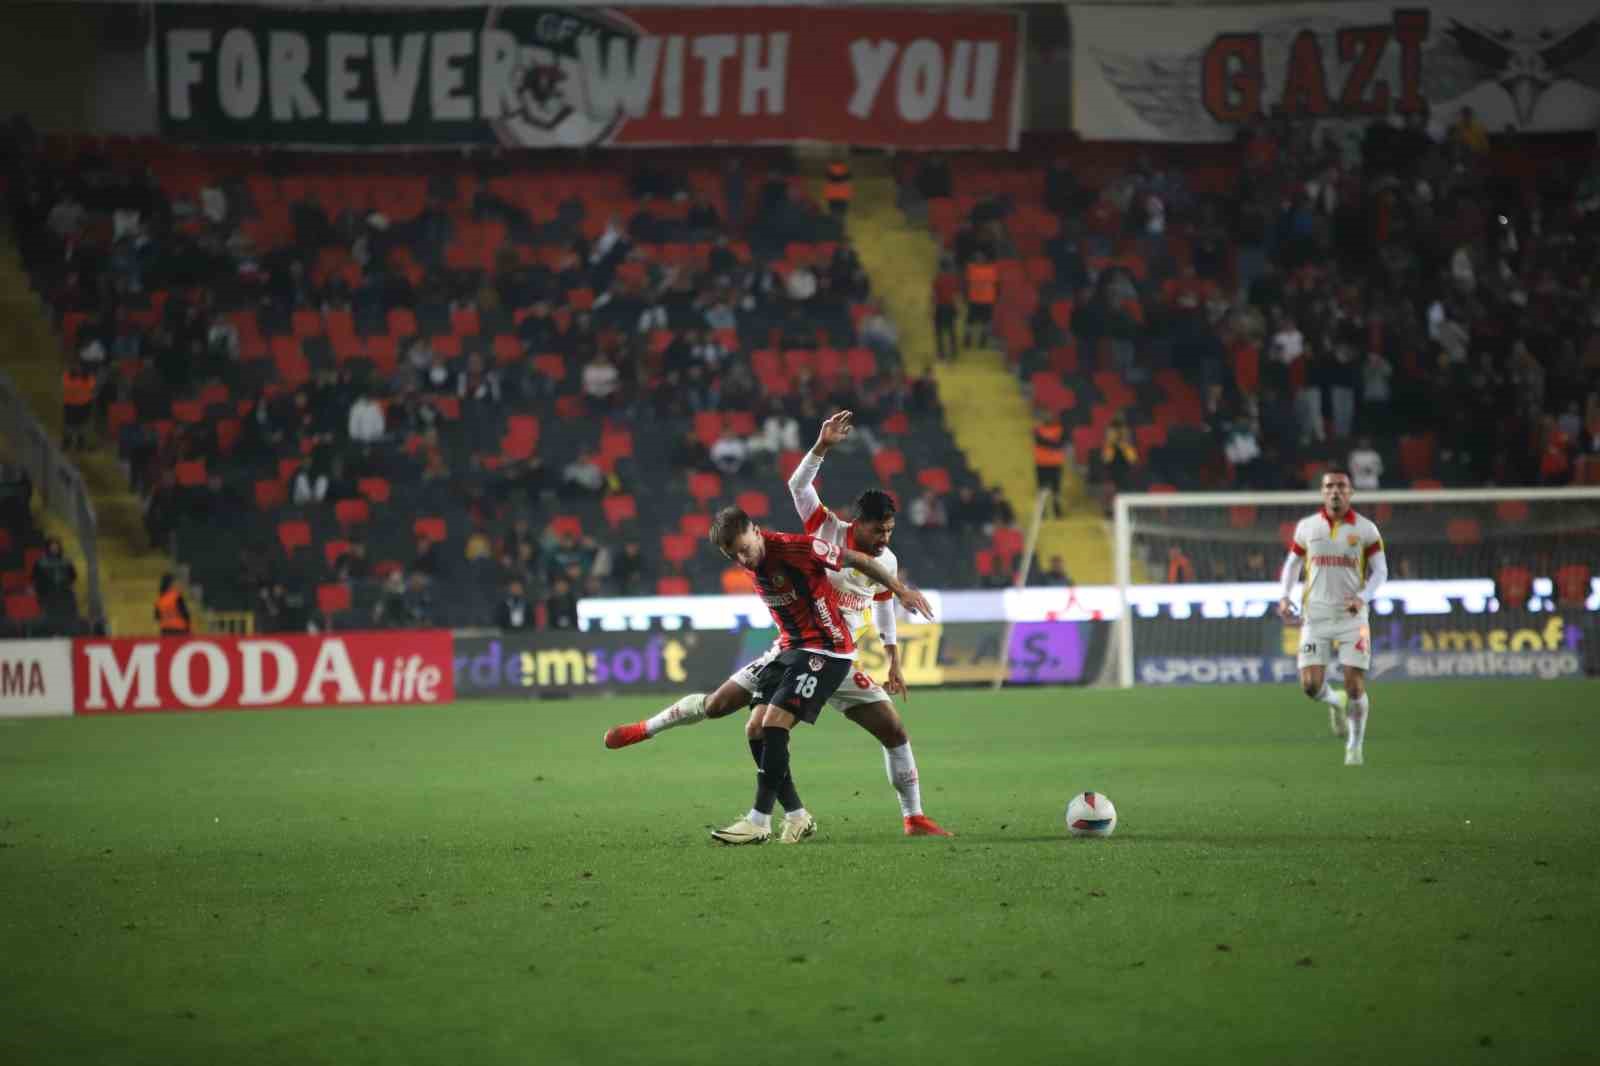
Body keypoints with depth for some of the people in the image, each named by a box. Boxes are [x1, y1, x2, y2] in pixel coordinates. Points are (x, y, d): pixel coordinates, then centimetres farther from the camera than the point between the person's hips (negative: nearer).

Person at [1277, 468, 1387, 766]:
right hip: (1315, 616, 1)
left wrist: (1363, 597, -15)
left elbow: (1380, 571, 2)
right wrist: (1285, 597, 2)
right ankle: (1335, 702, 27)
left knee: (1355, 684, -6)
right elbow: (1292, 563, 17)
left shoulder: (1366, 529, 0)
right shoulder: (1307, 526, 5)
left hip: (1352, 616, -1)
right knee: (1310, 684, -9)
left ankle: (1355, 747, 13)